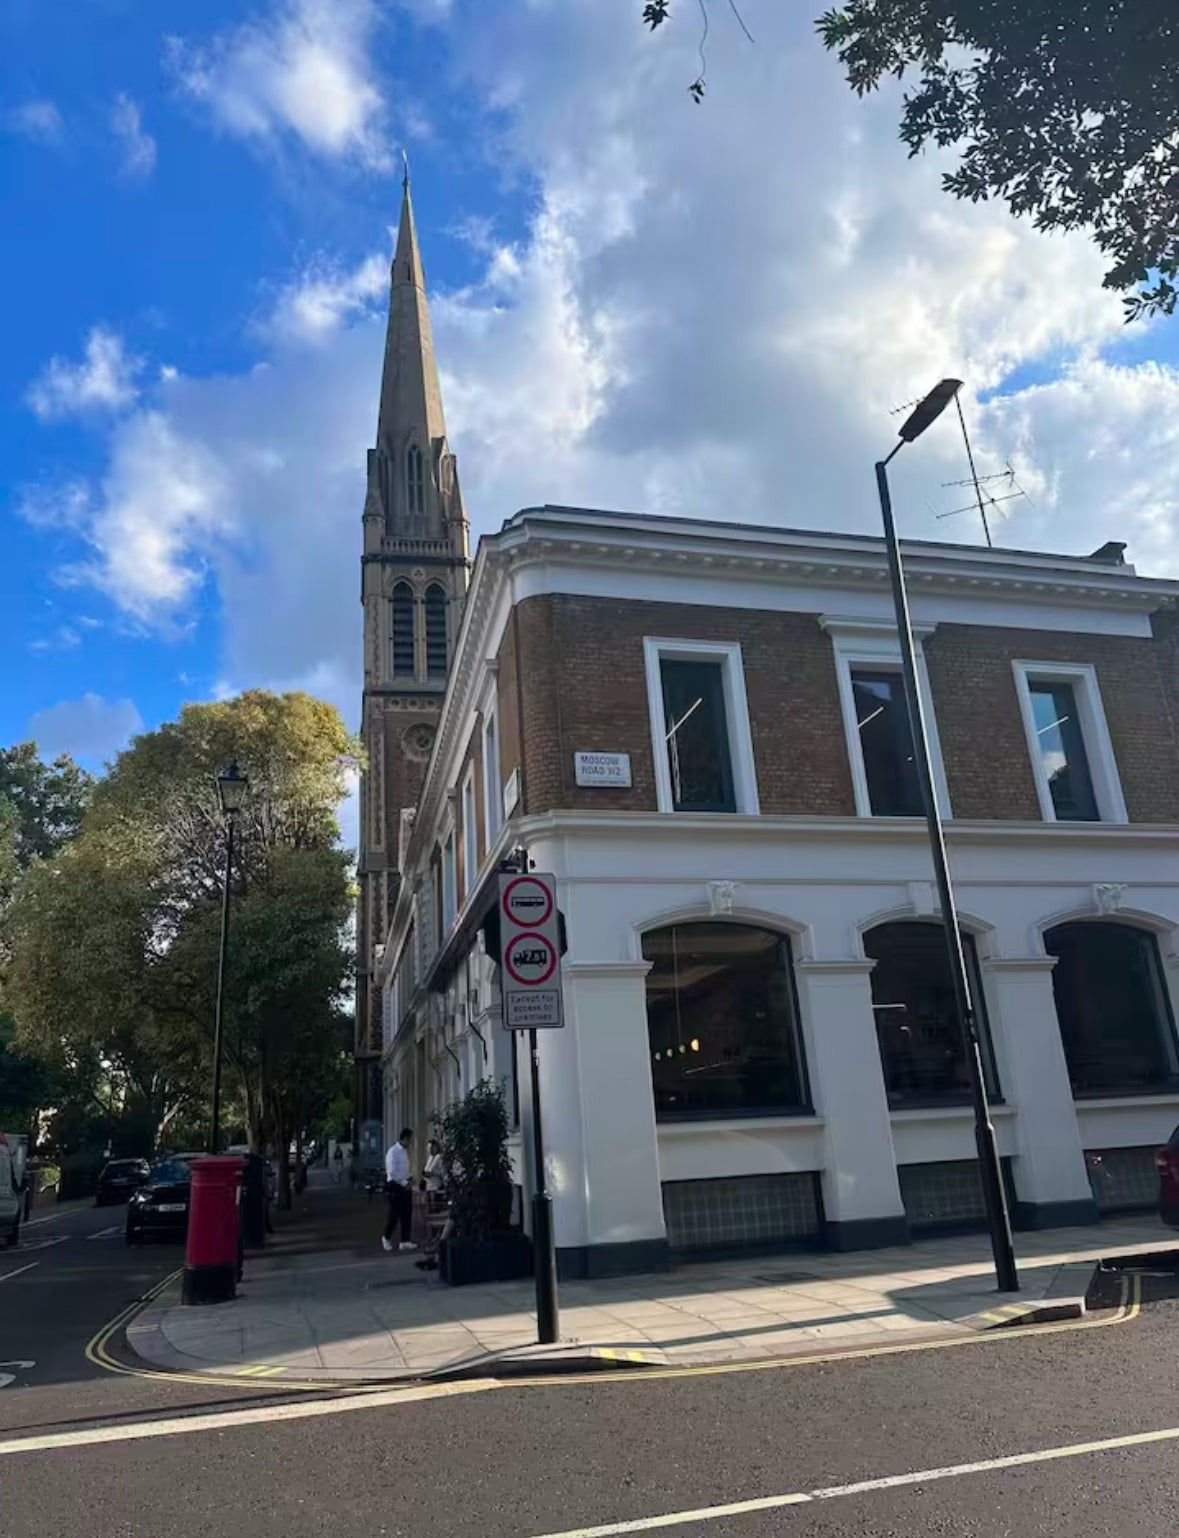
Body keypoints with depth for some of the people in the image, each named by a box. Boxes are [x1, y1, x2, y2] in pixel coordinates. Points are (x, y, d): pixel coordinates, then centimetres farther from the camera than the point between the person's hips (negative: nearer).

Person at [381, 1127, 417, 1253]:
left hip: (405, 1186, 8)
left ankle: (405, 1241, 12)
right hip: (395, 1186, -8)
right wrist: (405, 1183, -18)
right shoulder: (393, 1152, -15)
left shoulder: (405, 1151, 11)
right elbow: (392, 1173, -20)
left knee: (407, 1214, 6)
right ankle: (387, 1238, 22)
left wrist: (409, 1180, 3)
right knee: (394, 1214, 1)